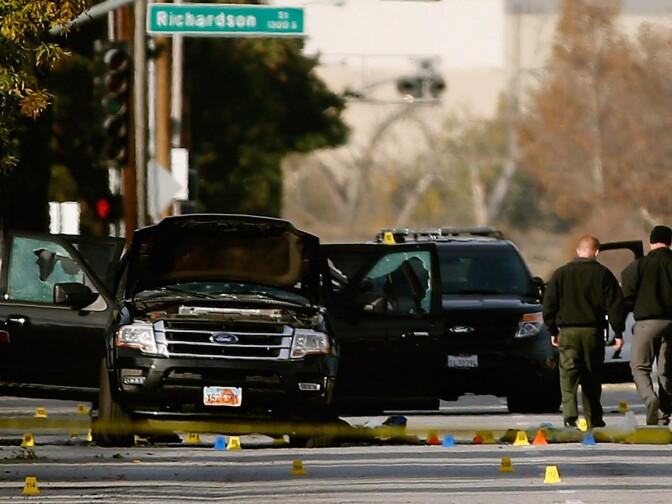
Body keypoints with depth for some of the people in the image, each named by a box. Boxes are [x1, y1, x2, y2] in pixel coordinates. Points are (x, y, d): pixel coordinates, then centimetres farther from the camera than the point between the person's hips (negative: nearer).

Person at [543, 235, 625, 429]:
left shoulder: (561, 273, 3)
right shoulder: (603, 274, -1)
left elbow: (549, 304, 6)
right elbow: (615, 304, -3)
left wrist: (553, 330, 15)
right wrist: (618, 332, 3)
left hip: (568, 332, 0)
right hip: (593, 331, 0)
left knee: (568, 374, -5)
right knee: (592, 377, 11)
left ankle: (570, 414, -23)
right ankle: (593, 419, 16)